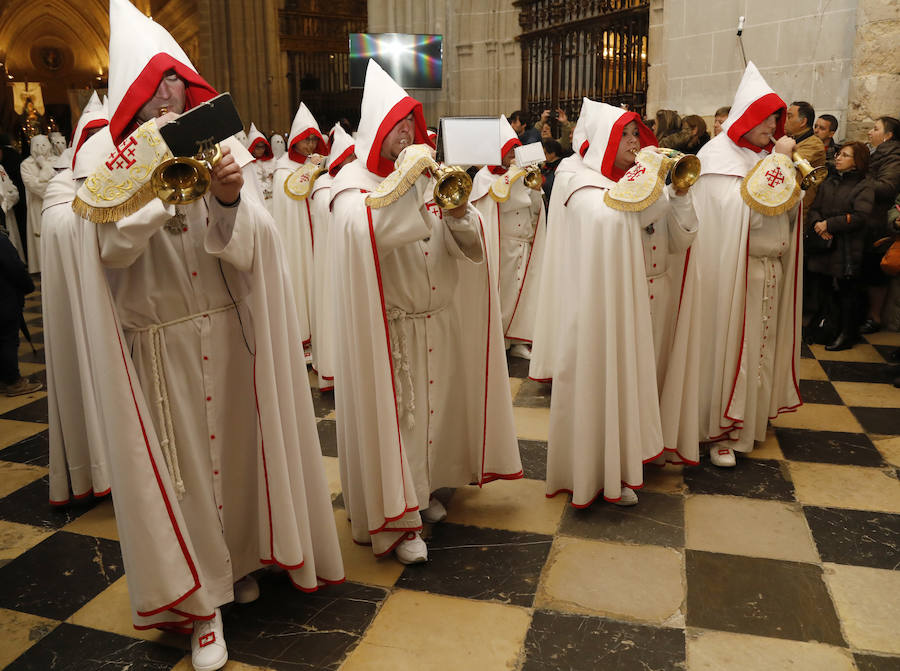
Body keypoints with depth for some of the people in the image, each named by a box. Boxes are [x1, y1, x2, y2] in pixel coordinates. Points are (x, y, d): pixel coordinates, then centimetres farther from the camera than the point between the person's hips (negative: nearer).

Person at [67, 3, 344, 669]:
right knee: (182, 464, 6)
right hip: (160, 346, -1)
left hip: (229, 336, 1)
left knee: (233, 449, 14)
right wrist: (153, 170, -26)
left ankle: (238, 559, 38)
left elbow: (250, 245, -9)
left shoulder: (218, 154, 1)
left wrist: (229, 200, -28)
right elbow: (111, 246, -17)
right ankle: (202, 600, 21)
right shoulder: (114, 172, 0)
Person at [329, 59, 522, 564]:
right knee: (396, 414, -2)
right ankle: (397, 518, 9)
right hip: (388, 327, -5)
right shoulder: (354, 182, -4)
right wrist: (404, 178, -27)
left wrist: (459, 213, -17)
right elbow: (363, 229, -27)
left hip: (438, 321, 5)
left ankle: (424, 490, 34)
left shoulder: (429, 176, 10)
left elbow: (470, 243, 3)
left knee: (433, 406, 14)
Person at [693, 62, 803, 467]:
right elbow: (748, 209, -22)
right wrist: (778, 162, -17)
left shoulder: (768, 153, 11)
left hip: (771, 270, 7)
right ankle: (720, 432, 6)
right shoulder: (719, 157, -10)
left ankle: (751, 416, 27)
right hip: (734, 271, -7)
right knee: (730, 348, -3)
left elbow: (788, 212, 12)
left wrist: (796, 174, -5)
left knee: (760, 345, 13)